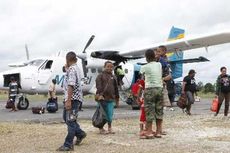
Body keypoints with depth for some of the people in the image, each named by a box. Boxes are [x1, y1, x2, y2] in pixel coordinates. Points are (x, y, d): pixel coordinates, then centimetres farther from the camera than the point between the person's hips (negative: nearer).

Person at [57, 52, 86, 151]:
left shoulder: (71, 69, -16)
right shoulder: (76, 68, 15)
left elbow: (71, 85, -24)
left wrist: (68, 100, -27)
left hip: (73, 98, -10)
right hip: (75, 97, 10)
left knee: (70, 121, -6)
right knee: (66, 117, 19)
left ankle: (68, 145, -2)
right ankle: (80, 133, 26)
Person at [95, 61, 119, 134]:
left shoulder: (113, 77, 16)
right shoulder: (100, 76, 2)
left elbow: (116, 88, 21)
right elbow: (98, 86, -10)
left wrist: (117, 98, 23)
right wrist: (100, 94, -22)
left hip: (110, 99, 4)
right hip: (102, 98, -3)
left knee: (110, 114, 1)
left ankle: (110, 128, 17)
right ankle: (101, 128, 13)